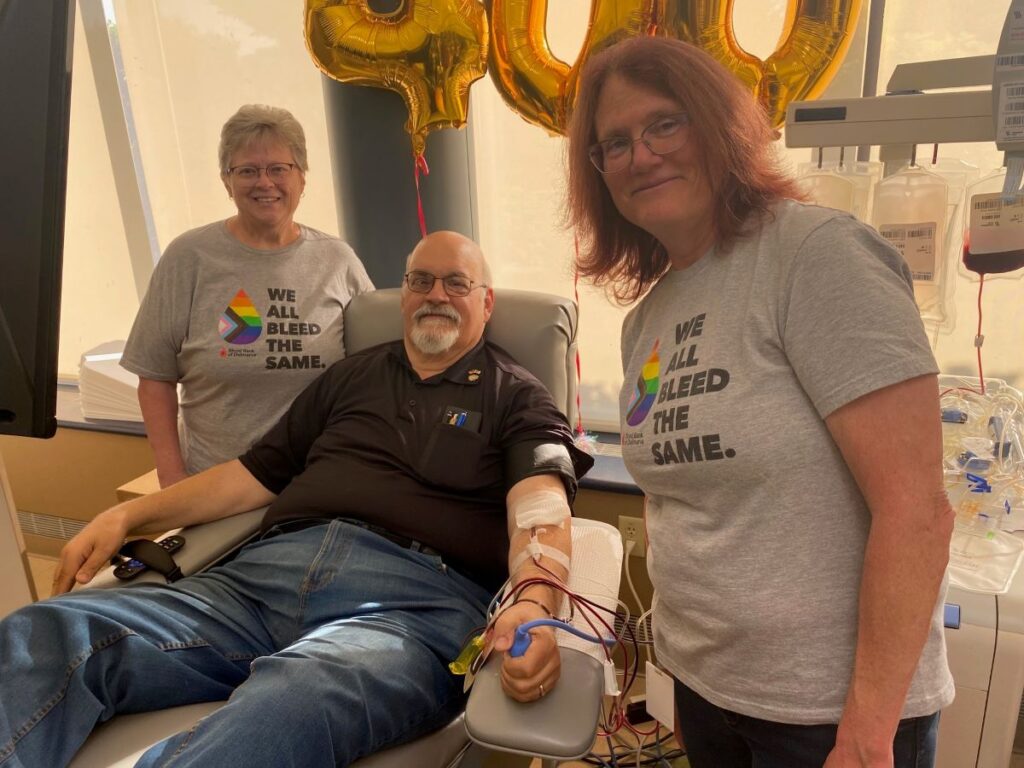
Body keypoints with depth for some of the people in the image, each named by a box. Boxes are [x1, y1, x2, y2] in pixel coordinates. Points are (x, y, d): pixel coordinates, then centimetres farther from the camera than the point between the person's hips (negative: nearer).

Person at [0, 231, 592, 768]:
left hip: (415, 597, -4)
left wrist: (533, 604, -27)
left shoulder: (517, 395, 13)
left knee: (295, 699, -40)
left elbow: (539, 501, -5)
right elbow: (258, 473, 26)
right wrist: (129, 515, 15)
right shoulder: (352, 375, 27)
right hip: (269, 574, 5)